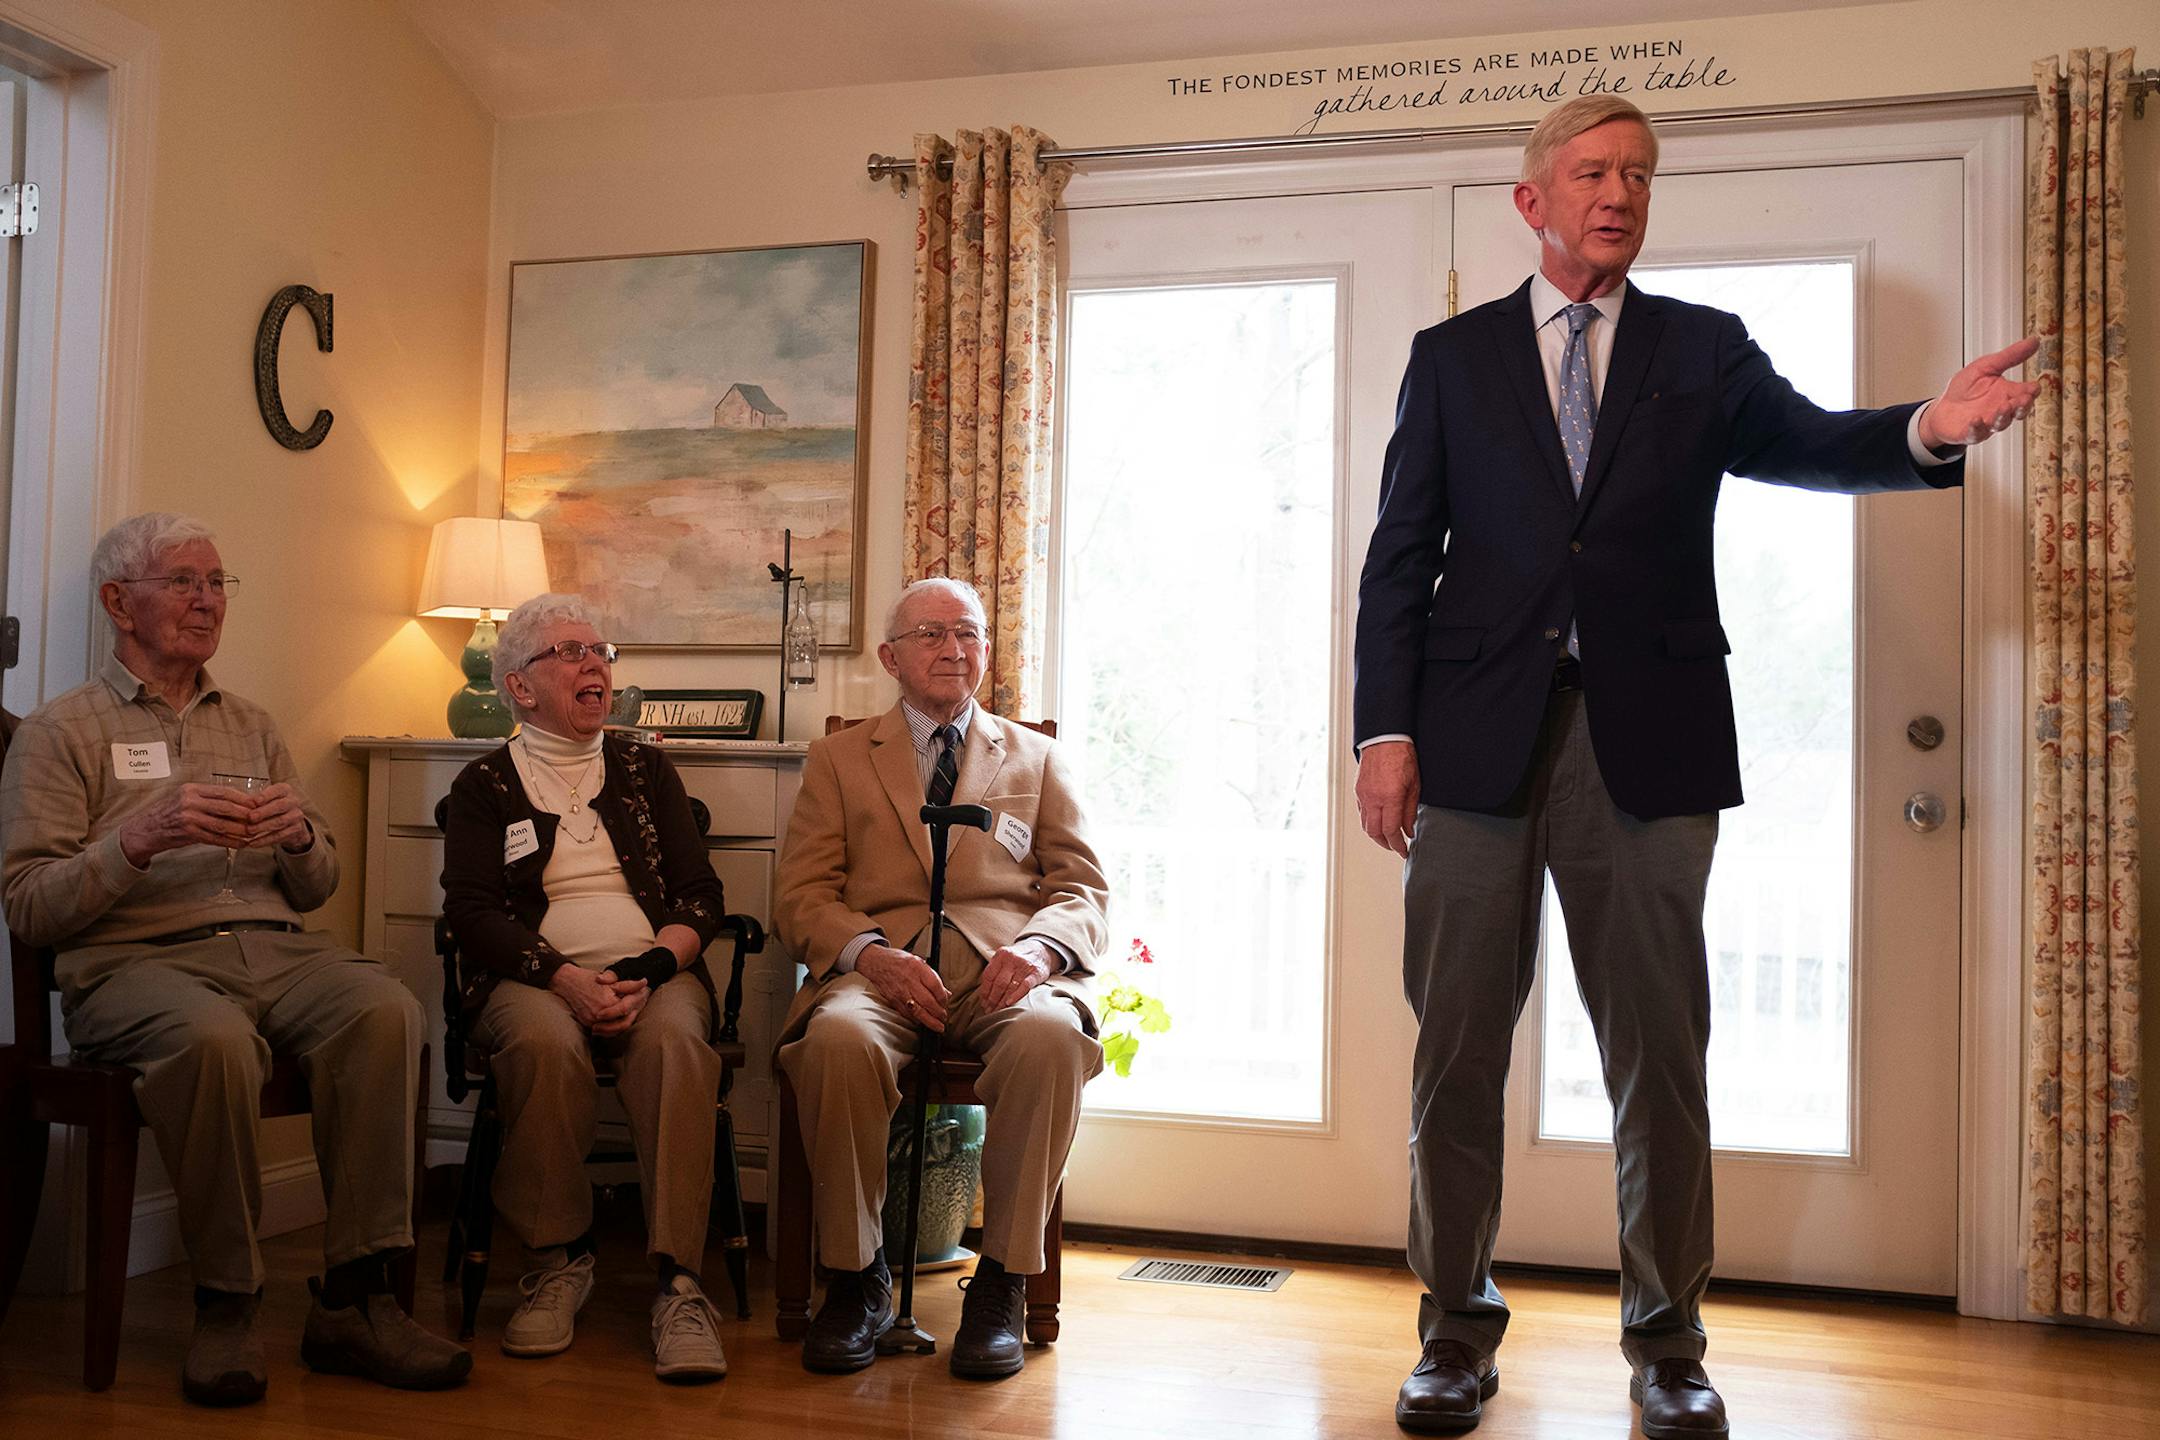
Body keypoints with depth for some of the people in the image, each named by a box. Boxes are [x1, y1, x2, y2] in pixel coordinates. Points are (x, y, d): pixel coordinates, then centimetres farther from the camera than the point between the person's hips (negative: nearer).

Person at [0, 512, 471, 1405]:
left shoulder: (253, 728, 24)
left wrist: (300, 837, -1)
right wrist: (141, 839, -16)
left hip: (273, 948, 4)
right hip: (136, 958, -4)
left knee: (385, 1007, -29)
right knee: (214, 1035, -38)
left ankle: (351, 1297, -24)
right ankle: (224, 1303, -20)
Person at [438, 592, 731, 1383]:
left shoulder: (645, 768, 20)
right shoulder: (485, 784, 14)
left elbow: (701, 895, 10)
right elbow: (471, 910, 0)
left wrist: (648, 968, -11)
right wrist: (567, 979, -17)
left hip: (653, 971, 1)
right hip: (536, 976, -1)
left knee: (675, 1038, -33)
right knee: (542, 1040, -36)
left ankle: (678, 1282, -34)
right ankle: (559, 1259, -18)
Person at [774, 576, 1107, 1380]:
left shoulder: (1037, 760, 23)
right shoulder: (839, 759, 21)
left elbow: (1083, 892, 13)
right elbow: (802, 898, 10)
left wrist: (1038, 950, -11)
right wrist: (870, 954, -13)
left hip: (1004, 975, 0)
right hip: (881, 968, 0)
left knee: (1051, 1038, -35)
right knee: (838, 1038, -35)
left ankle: (1003, 1283, -21)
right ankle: (856, 1276, -16)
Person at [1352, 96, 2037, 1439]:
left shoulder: (1705, 349, 14)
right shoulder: (1453, 357, 11)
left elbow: (1810, 444, -2)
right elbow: (1401, 557, 6)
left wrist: (1927, 428, -25)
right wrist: (1388, 730, -4)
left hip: (1649, 741, 0)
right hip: (1478, 736, 0)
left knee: (1662, 1051, 5)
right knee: (1459, 1044, 4)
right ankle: (1459, 1330, 17)